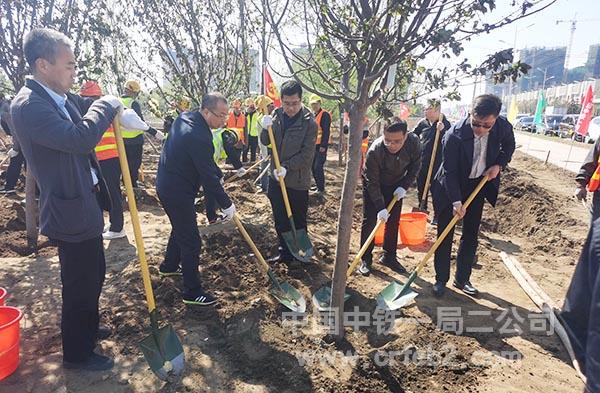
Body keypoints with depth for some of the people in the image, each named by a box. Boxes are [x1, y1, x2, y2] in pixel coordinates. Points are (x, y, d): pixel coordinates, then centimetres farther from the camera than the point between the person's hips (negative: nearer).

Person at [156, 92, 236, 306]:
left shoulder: (185, 117, 2)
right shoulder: (198, 136, -29)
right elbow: (208, 177, -25)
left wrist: (218, 174, 8)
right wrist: (226, 204, -15)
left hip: (168, 185, 10)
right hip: (177, 192, -10)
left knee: (180, 229, 28)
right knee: (191, 242, -1)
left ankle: (169, 266, 49)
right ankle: (193, 292, 12)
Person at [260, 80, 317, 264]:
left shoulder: (309, 122, -14)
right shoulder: (276, 115, 1)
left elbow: (307, 154, -16)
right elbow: (265, 142, 4)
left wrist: (287, 167, -25)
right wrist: (266, 128, -16)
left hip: (297, 181, -5)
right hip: (276, 177, 5)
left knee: (298, 221, 10)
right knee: (280, 221, 15)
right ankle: (285, 253, 31)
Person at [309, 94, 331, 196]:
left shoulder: (324, 115, -11)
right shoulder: (312, 115, 15)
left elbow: (326, 131, -18)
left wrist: (323, 145, -21)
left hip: (321, 146, -9)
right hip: (313, 145, 9)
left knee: (318, 167, -10)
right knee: (313, 166, 14)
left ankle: (321, 189, -2)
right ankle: (317, 185, 27)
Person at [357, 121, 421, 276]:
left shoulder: (413, 142, -27)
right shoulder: (374, 151, -36)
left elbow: (415, 166, -8)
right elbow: (372, 182, -28)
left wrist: (404, 186, -18)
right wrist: (380, 207, -30)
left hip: (396, 185, 4)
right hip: (373, 186, -3)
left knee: (393, 221, 7)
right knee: (370, 221, -4)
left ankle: (389, 256, 23)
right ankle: (366, 259, 9)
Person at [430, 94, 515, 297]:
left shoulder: (503, 127, -16)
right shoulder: (454, 135, -29)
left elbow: (509, 145, 8)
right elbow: (449, 171, -23)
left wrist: (499, 165, -9)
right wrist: (456, 201, -27)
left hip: (479, 184, 4)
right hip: (451, 187, -4)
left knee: (471, 235, 9)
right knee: (445, 234, 1)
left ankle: (462, 279, 24)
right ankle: (441, 279, 16)